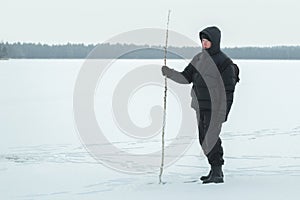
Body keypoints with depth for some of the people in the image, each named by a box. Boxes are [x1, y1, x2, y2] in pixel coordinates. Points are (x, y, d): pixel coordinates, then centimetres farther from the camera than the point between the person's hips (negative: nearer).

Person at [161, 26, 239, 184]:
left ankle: (217, 173, -10)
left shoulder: (224, 62, -10)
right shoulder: (199, 58, 10)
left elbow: (228, 90, -12)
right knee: (204, 139, 10)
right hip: (200, 106, 7)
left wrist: (223, 112, -16)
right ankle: (215, 170, 21)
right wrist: (169, 73, -7)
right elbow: (186, 78, 9)